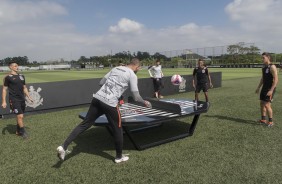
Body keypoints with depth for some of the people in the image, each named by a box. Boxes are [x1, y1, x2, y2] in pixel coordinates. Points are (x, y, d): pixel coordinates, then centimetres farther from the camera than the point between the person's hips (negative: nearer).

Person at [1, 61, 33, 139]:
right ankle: (23, 132, 5)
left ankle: (18, 131, 29)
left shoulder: (21, 76, 11)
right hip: (14, 100, -6)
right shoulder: (8, 77, -6)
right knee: (20, 116, -10)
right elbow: (4, 89, -5)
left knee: (20, 116, 13)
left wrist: (29, 97, 15)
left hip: (22, 99, 6)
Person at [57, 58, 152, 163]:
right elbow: (136, 97, -2)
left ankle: (63, 147, 12)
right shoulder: (132, 75, 1)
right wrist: (144, 102, 17)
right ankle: (119, 157, 28)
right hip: (110, 104, -6)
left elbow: (101, 82, 22)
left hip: (97, 98, 6)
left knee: (85, 124, 13)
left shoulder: (116, 68, 19)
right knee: (117, 130, 12)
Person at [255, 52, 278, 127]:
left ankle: (270, 122, 1)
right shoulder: (264, 67, 11)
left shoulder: (272, 67, -16)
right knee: (262, 104, 11)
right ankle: (263, 120, 21)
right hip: (264, 88, 9)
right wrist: (258, 87, 17)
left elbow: (276, 79, -21)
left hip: (270, 89, -9)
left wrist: (271, 90, -25)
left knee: (267, 105, -10)